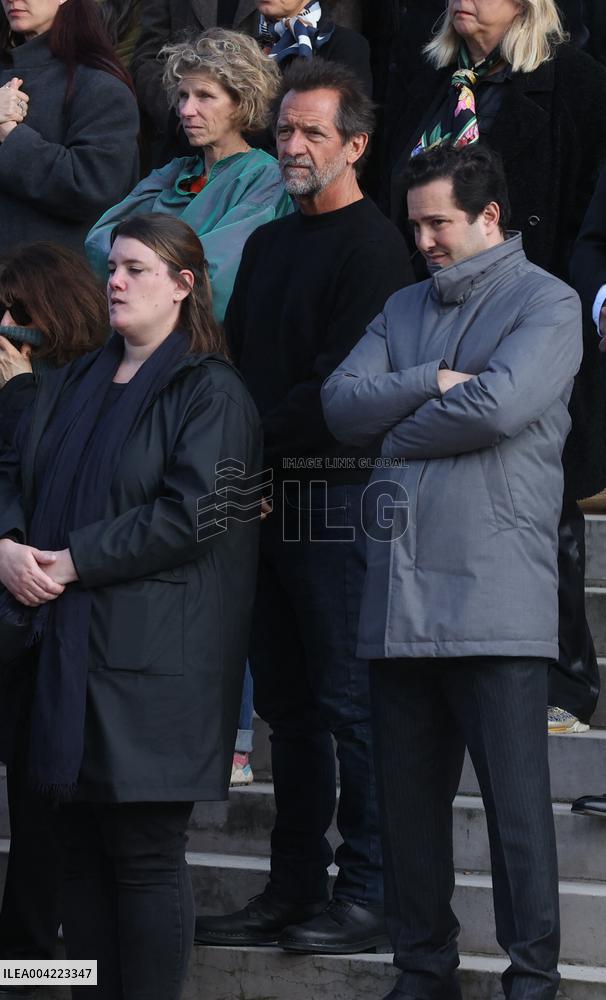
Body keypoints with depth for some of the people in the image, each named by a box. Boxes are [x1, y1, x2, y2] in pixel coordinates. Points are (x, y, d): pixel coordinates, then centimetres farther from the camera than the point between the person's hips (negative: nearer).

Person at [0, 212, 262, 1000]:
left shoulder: (210, 393, -6)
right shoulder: (73, 387, 18)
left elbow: (194, 512, -16)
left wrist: (75, 562, -14)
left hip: (155, 657, -7)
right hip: (69, 644, 7)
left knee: (145, 852, -5)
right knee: (82, 847, 9)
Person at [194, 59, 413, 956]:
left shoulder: (373, 247, -7)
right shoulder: (267, 245, 19)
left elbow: (344, 383, -14)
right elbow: (236, 359, 21)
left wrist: (261, 438, -12)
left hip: (337, 488, -8)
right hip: (267, 494, 8)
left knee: (349, 699, -6)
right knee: (287, 702, 10)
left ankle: (368, 894, -2)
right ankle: (293, 889, 15)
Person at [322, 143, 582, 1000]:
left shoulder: (546, 304, 0)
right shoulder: (406, 309, 20)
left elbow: (499, 405, -16)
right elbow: (343, 401, 8)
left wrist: (398, 431, -1)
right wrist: (431, 383, -8)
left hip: (496, 600, -6)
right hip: (399, 599, 6)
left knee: (517, 801, -4)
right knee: (407, 799, 8)